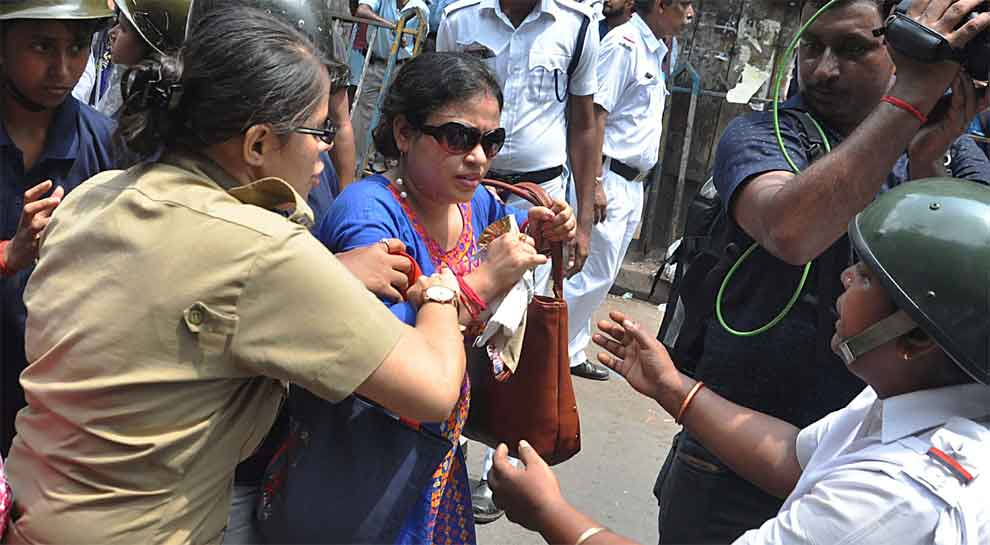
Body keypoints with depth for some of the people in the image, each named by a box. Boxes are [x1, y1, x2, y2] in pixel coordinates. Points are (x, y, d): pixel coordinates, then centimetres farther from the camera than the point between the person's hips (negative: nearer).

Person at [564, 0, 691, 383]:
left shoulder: (657, 50, 15)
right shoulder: (624, 43, -14)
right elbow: (594, 115, -20)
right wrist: (594, 184, -23)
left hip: (634, 184, 9)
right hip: (611, 178, -9)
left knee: (602, 276, 14)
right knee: (596, 275, -6)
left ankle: (572, 354, 24)